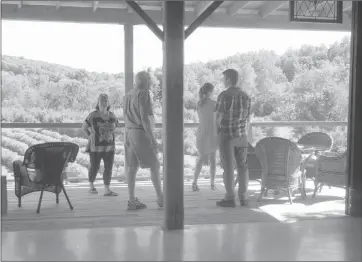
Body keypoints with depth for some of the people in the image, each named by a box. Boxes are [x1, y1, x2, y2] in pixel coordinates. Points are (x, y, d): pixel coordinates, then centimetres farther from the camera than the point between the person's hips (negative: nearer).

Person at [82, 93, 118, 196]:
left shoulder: (112, 116, 4)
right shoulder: (92, 116, -8)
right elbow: (84, 127, 4)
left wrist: (110, 136, 11)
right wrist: (91, 137, 1)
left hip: (109, 146, 3)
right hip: (96, 146, -3)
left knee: (109, 167, -1)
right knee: (94, 167, 7)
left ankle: (107, 190, 4)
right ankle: (91, 185, 29)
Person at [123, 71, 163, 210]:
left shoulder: (128, 95, 16)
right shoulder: (143, 94, -11)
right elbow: (144, 117, -18)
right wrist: (152, 137, -17)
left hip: (129, 132, 8)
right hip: (141, 132, -8)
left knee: (132, 166, 5)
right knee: (154, 165, 2)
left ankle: (132, 200, 4)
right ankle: (160, 198, 7)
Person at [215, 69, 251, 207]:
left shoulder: (224, 95, -12)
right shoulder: (245, 96, 6)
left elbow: (219, 118, -12)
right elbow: (248, 118, 9)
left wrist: (218, 133, 2)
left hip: (226, 135, -5)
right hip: (241, 136, 5)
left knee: (228, 167, -1)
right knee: (242, 166, 9)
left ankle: (230, 198, 1)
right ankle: (243, 197, 10)